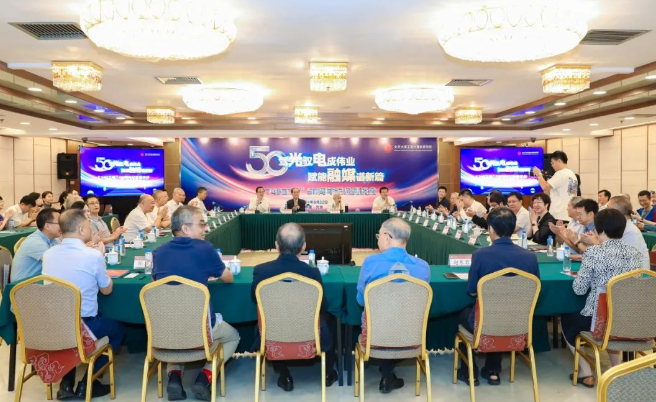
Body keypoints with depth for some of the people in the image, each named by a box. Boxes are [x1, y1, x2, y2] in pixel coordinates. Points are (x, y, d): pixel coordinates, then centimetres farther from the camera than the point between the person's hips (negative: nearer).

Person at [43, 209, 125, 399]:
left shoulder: (48, 254, -1)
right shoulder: (93, 255, -17)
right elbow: (106, 290, -2)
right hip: (84, 325, -5)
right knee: (118, 329, 23)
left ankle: (66, 382, 25)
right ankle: (87, 383, 16)